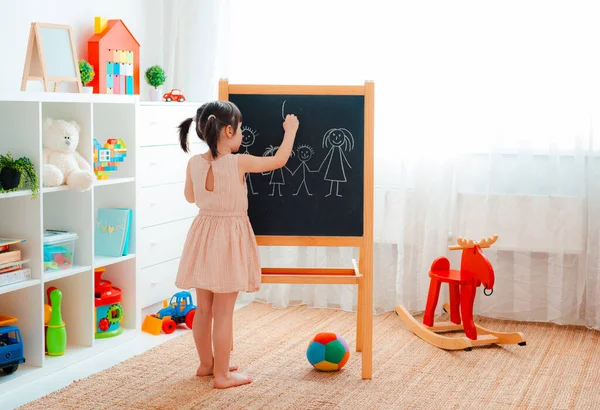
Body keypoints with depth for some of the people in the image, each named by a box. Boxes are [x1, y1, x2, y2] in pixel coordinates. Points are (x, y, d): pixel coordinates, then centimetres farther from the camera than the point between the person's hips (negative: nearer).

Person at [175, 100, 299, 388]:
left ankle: (206, 363, 31)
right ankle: (222, 374, 9)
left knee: (203, 308, 16)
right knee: (223, 312, 1)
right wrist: (290, 130, 9)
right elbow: (279, 160, -5)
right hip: (229, 237, -6)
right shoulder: (239, 163, -18)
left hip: (204, 234, 6)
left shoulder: (194, 163, -3)